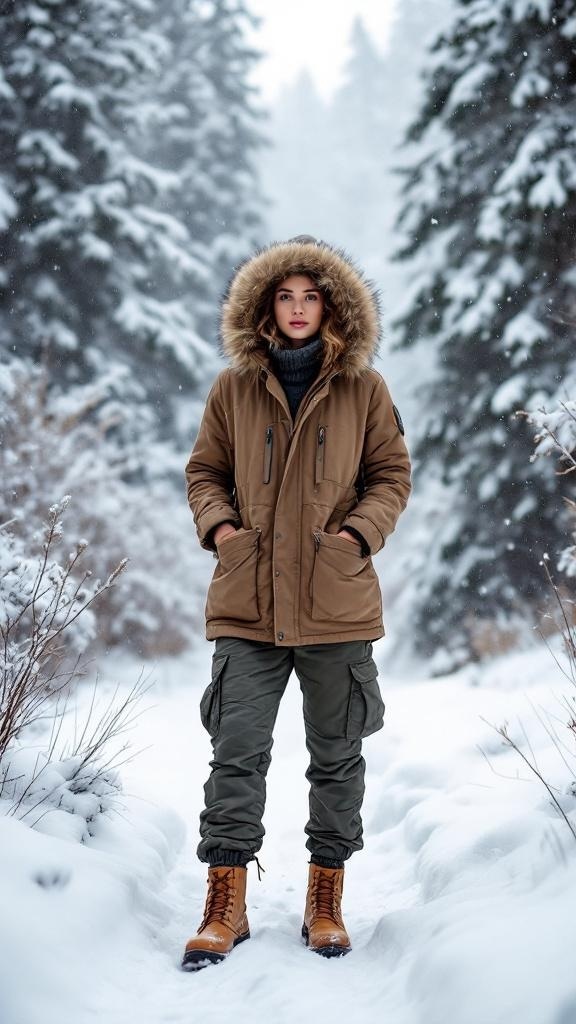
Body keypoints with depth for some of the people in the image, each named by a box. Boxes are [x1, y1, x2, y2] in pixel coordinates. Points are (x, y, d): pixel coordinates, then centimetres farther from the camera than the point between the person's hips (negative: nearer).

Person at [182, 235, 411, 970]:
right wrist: (217, 523, -5)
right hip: (248, 603, 0)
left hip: (336, 604, 0)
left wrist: (360, 531, -9)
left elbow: (392, 475, 7)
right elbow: (204, 469, 13)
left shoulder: (363, 389, 3)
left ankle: (326, 902, 21)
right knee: (236, 751, -3)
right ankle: (226, 908, 6)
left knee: (337, 756, 8)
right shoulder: (234, 386, 6)